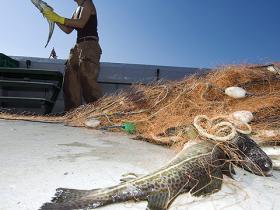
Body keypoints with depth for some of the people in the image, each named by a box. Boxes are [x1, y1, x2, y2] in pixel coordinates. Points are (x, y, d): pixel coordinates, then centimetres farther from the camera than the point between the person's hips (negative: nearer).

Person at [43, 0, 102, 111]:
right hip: (78, 47, 8)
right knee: (71, 81, -1)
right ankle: (72, 112, -2)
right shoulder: (76, 10, 27)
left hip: (89, 46, -8)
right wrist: (54, 18, 14)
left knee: (87, 80, -22)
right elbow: (68, 30, 23)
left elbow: (81, 23, -13)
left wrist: (59, 18, -10)